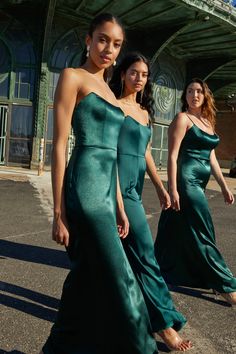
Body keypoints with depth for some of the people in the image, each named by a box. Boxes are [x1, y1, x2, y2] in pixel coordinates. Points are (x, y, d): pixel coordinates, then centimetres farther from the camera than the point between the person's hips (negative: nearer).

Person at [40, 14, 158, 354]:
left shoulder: (108, 91, 21)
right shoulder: (73, 77, -1)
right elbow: (59, 145, -9)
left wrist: (119, 206, 18)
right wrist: (59, 212, -13)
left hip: (106, 190, 8)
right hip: (85, 189, -8)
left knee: (87, 274, 15)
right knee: (120, 279, -3)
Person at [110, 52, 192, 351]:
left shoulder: (144, 111, 18)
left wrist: (160, 187, 15)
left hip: (136, 184, 8)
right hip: (119, 182, -8)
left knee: (117, 248, 14)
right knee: (143, 250, -8)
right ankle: (163, 320, 1)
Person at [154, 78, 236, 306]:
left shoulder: (208, 123, 17)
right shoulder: (182, 119, -6)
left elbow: (211, 158, 18)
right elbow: (173, 156, -12)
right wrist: (173, 189, -18)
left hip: (199, 184, 8)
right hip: (186, 181, -8)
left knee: (178, 231, 15)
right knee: (201, 234, -3)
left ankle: (160, 269, 30)